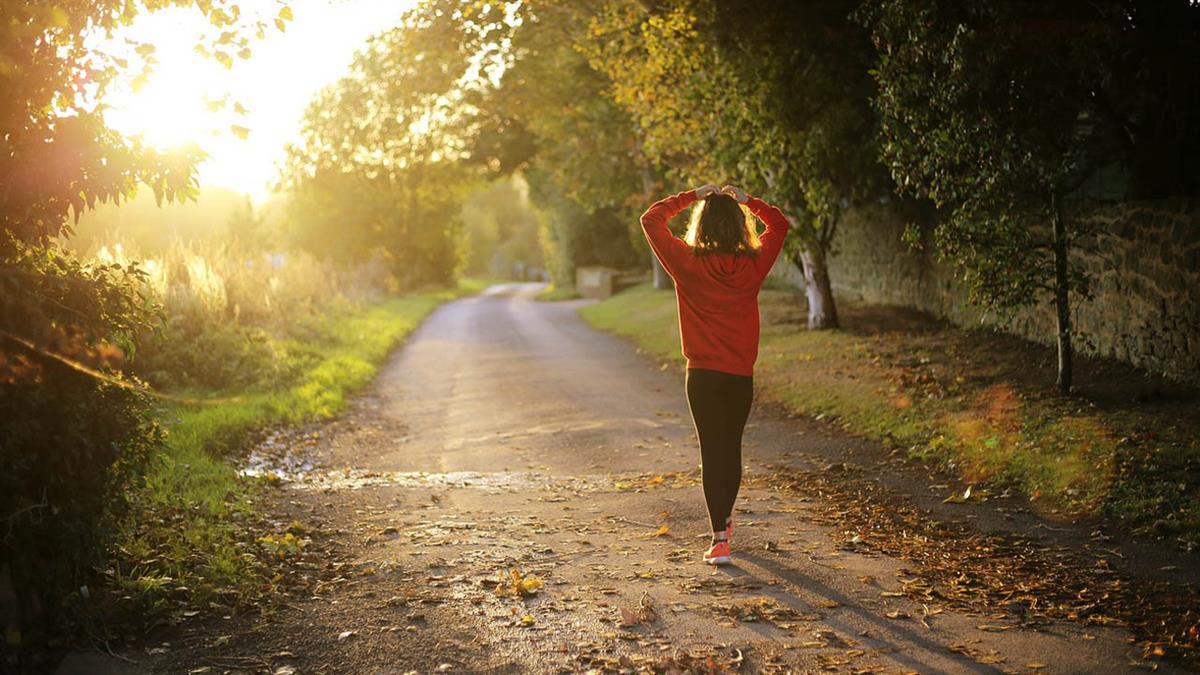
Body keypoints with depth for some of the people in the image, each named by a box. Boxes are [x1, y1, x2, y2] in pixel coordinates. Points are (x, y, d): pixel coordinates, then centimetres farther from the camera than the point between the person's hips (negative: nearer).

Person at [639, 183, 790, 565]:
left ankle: (720, 539, -6)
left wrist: (691, 197, 5)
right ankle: (725, 521, 38)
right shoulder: (753, 265, -4)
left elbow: (651, 219, 1)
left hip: (703, 375, -2)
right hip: (741, 376, 3)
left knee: (712, 451, 1)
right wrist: (747, 200, 12)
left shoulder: (688, 263, -10)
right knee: (732, 448, 18)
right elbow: (779, 224, 15)